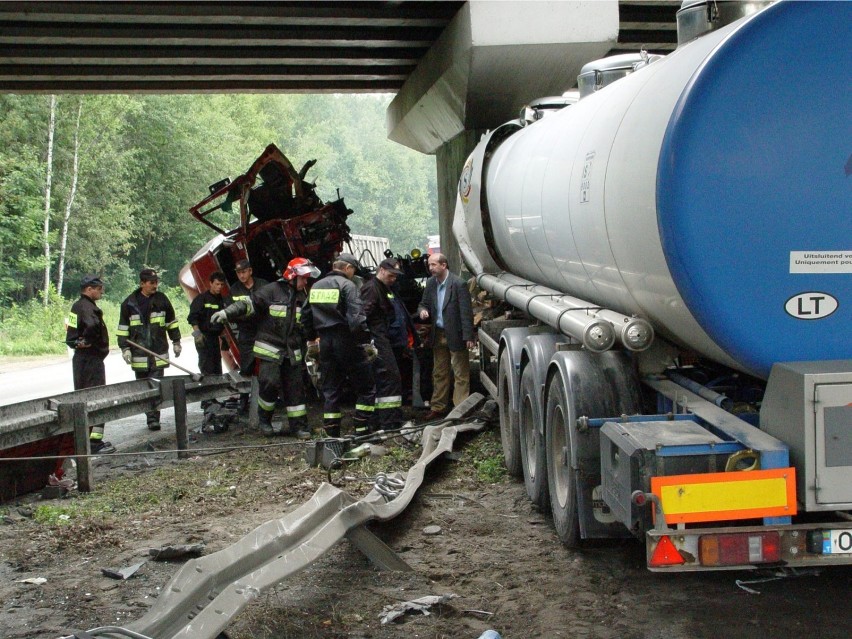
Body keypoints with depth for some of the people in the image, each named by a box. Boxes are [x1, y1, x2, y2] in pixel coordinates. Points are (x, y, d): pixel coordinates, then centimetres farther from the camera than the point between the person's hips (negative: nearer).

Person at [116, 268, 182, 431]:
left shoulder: (161, 299, 4)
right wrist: (125, 348, -1)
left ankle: (153, 418, -7)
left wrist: (176, 342, 15)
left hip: (159, 351, 0)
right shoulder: (130, 303, -1)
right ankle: (152, 416, 15)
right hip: (139, 353, 0)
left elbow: (171, 321, 14)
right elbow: (123, 327, 4)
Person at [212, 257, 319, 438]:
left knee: (295, 388, 4)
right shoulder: (271, 291, -9)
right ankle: (264, 420, 7)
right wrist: (227, 313, -29)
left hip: (292, 352, 6)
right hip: (270, 350, -6)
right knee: (270, 383, -14)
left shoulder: (301, 297, 13)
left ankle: (299, 426, 10)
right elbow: (250, 304, -17)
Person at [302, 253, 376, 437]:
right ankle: (362, 430, -3)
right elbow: (356, 317, -20)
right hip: (346, 341, -7)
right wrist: (366, 341, -17)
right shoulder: (347, 285, -10)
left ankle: (332, 434, 12)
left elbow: (306, 317, 18)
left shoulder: (316, 286, 12)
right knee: (366, 388, 3)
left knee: (330, 390, 12)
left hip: (325, 342, 7)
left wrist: (312, 339, 27)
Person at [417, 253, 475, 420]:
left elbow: (466, 312, -16)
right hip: (438, 335, 7)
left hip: (455, 336, -7)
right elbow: (423, 303, 15)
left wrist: (468, 337, -18)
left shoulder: (458, 284, -16)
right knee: (439, 374, 15)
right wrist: (422, 310, -10)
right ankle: (438, 408, 25)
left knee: (461, 375, 0)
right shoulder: (430, 283, 3)